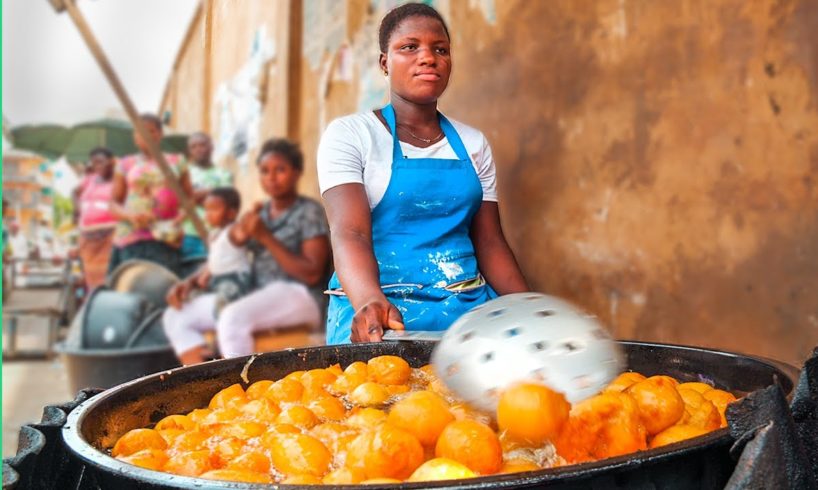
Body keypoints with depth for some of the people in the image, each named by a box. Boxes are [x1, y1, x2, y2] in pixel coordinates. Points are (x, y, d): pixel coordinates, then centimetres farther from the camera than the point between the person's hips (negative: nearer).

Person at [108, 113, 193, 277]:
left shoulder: (176, 163, 14)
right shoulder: (125, 165, 13)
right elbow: (114, 203, 11)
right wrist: (130, 215, -10)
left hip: (166, 238, 0)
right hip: (132, 236, 0)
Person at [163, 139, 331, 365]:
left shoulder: (310, 212, -1)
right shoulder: (259, 213, 18)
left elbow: (312, 274, -12)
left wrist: (266, 237, -14)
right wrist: (191, 282, 2)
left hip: (296, 296, -8)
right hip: (254, 296, 8)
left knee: (232, 317, -34)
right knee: (177, 316, -3)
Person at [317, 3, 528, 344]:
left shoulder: (473, 144, 12)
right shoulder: (349, 134, -1)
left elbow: (490, 243, 12)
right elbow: (349, 233, -14)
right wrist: (370, 302, -34)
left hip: (470, 308, 4)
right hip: (379, 314, -4)